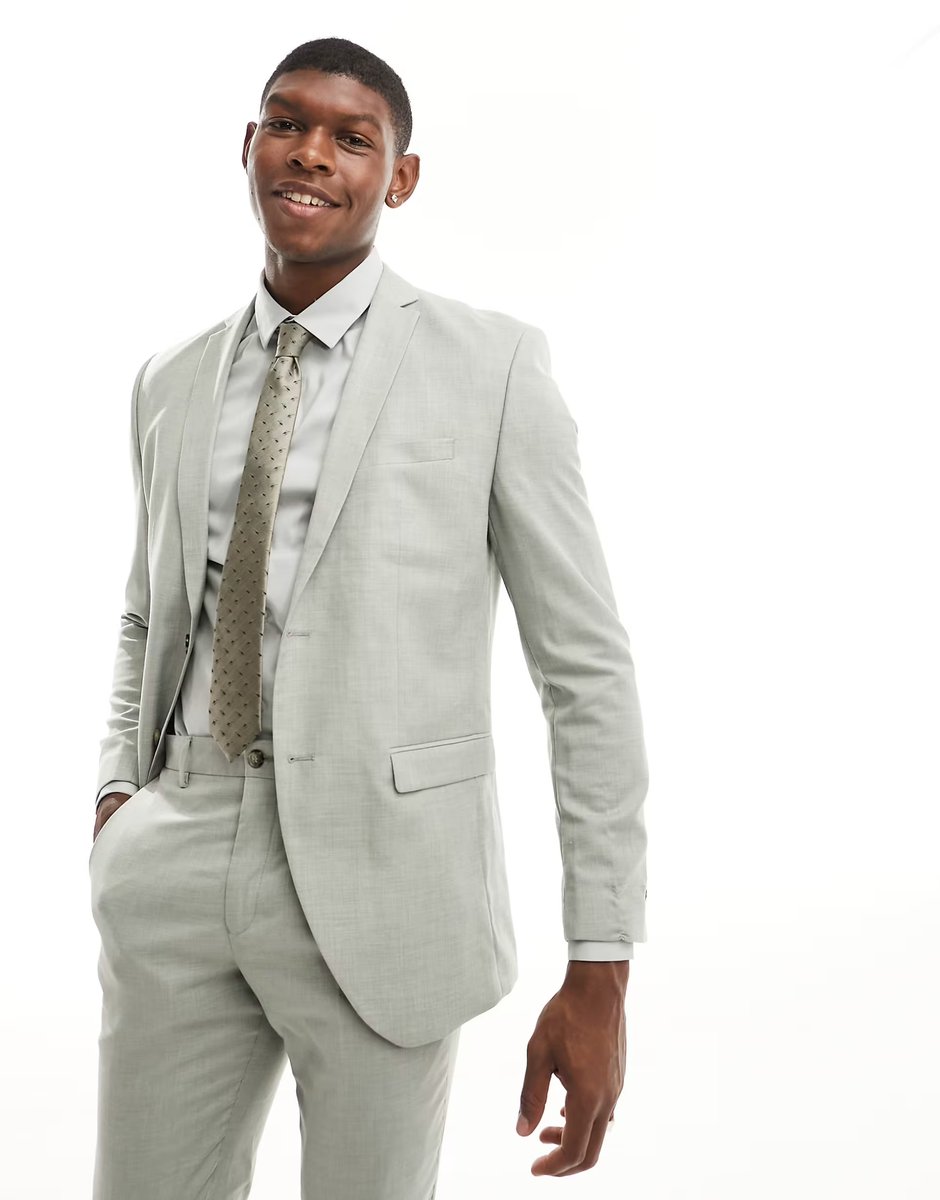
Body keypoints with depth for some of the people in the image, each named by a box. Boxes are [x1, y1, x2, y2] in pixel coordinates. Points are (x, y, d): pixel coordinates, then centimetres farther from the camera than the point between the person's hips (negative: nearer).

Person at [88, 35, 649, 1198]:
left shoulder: (489, 363, -4)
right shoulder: (172, 382, 11)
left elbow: (587, 666, -5)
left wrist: (599, 972, -8)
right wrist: (119, 795, 6)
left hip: (377, 870, -4)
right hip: (176, 858, 4)